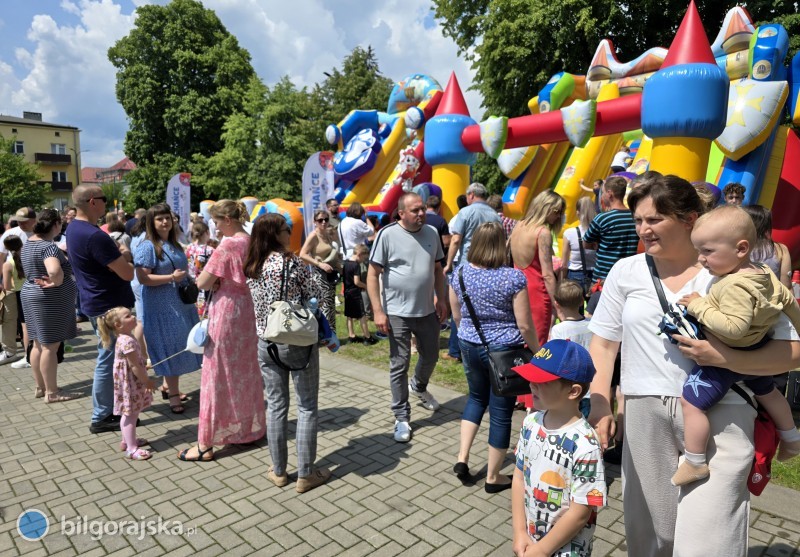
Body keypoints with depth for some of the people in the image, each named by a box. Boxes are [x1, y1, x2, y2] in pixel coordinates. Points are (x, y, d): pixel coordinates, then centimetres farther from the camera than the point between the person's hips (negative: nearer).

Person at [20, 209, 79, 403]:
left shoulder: (29, 243, 8)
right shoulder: (48, 246, -22)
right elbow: (55, 271, -39)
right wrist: (56, 283, -19)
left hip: (32, 295, 10)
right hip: (50, 300, -10)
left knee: (39, 344, 17)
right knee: (50, 346, -2)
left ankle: (40, 386, 28)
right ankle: (51, 392, 6)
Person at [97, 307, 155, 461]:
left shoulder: (124, 338, 7)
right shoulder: (127, 341, -25)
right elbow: (135, 366, -24)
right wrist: (147, 381, -15)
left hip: (130, 383, 10)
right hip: (130, 384, -10)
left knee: (129, 414, 21)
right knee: (130, 415, -3)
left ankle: (127, 440, 35)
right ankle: (131, 448, 4)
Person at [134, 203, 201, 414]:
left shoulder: (174, 245, 13)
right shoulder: (147, 247, -11)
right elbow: (143, 278, -18)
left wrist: (187, 280, 9)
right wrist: (172, 277, -20)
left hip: (181, 303, 8)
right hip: (162, 307, -8)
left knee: (180, 346, 13)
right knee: (170, 348, -3)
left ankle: (168, 385, 30)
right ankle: (173, 394, 8)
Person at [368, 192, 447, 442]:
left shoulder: (432, 233, 3)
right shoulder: (387, 234, -12)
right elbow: (373, 274, -10)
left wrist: (441, 299, 10)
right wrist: (378, 311, -14)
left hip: (427, 310, 5)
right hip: (397, 313, -5)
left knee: (431, 355, 21)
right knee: (399, 365, 3)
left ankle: (418, 386, 51)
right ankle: (402, 417, 18)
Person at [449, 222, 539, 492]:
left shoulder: (459, 274, -3)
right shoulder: (513, 277, -16)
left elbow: (456, 315, 8)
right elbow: (524, 325, -13)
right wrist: (537, 352, 1)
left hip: (469, 346, 5)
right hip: (503, 350, -4)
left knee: (477, 397, 27)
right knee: (501, 411, 10)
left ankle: (462, 457, 22)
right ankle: (493, 477, 24)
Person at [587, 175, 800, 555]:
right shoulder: (626, 271, 8)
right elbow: (603, 342, 9)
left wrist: (727, 358, -19)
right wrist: (599, 405, 0)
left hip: (720, 415, -2)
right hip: (646, 414, 2)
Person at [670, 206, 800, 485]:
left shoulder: (736, 286, -33)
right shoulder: (765, 274, -3)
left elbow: (733, 327, -40)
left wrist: (699, 306, -30)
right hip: (756, 352, 10)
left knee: (691, 402, -6)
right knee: (766, 391, 34)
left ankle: (695, 462, 2)